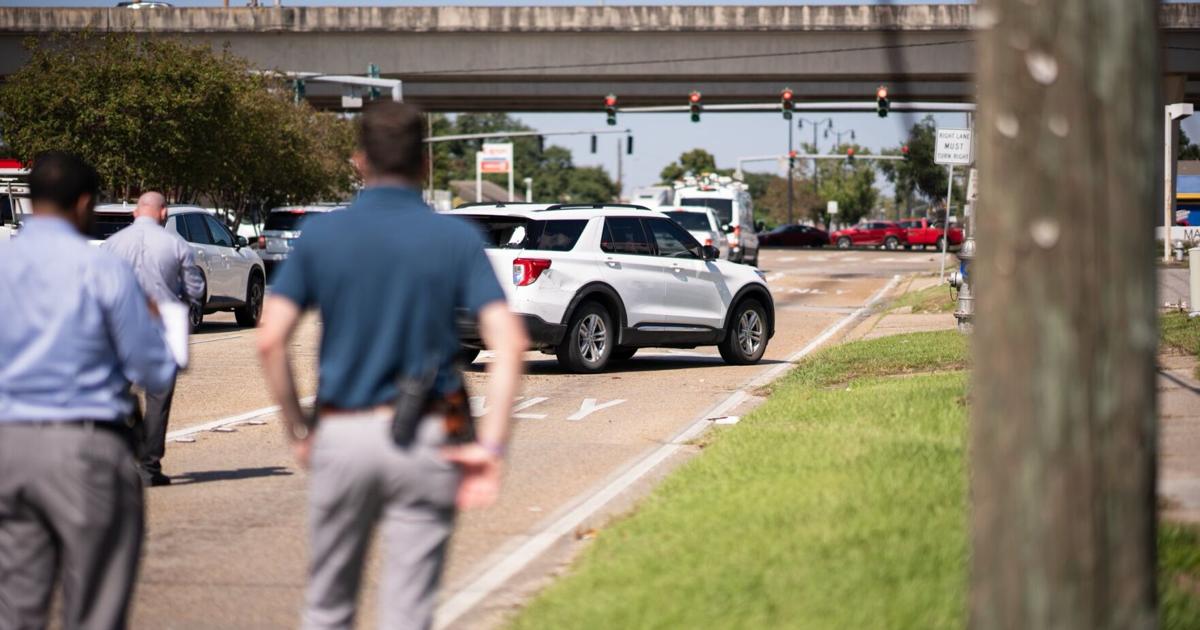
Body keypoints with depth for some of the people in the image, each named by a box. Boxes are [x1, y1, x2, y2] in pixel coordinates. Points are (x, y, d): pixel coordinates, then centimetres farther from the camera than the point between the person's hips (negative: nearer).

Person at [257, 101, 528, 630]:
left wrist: (298, 429, 3)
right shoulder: (456, 239, -1)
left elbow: (271, 340, -7)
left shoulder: (321, 235, 0)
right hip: (424, 442, -1)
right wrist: (489, 446, -12)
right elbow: (509, 342, -11)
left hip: (341, 434, 1)